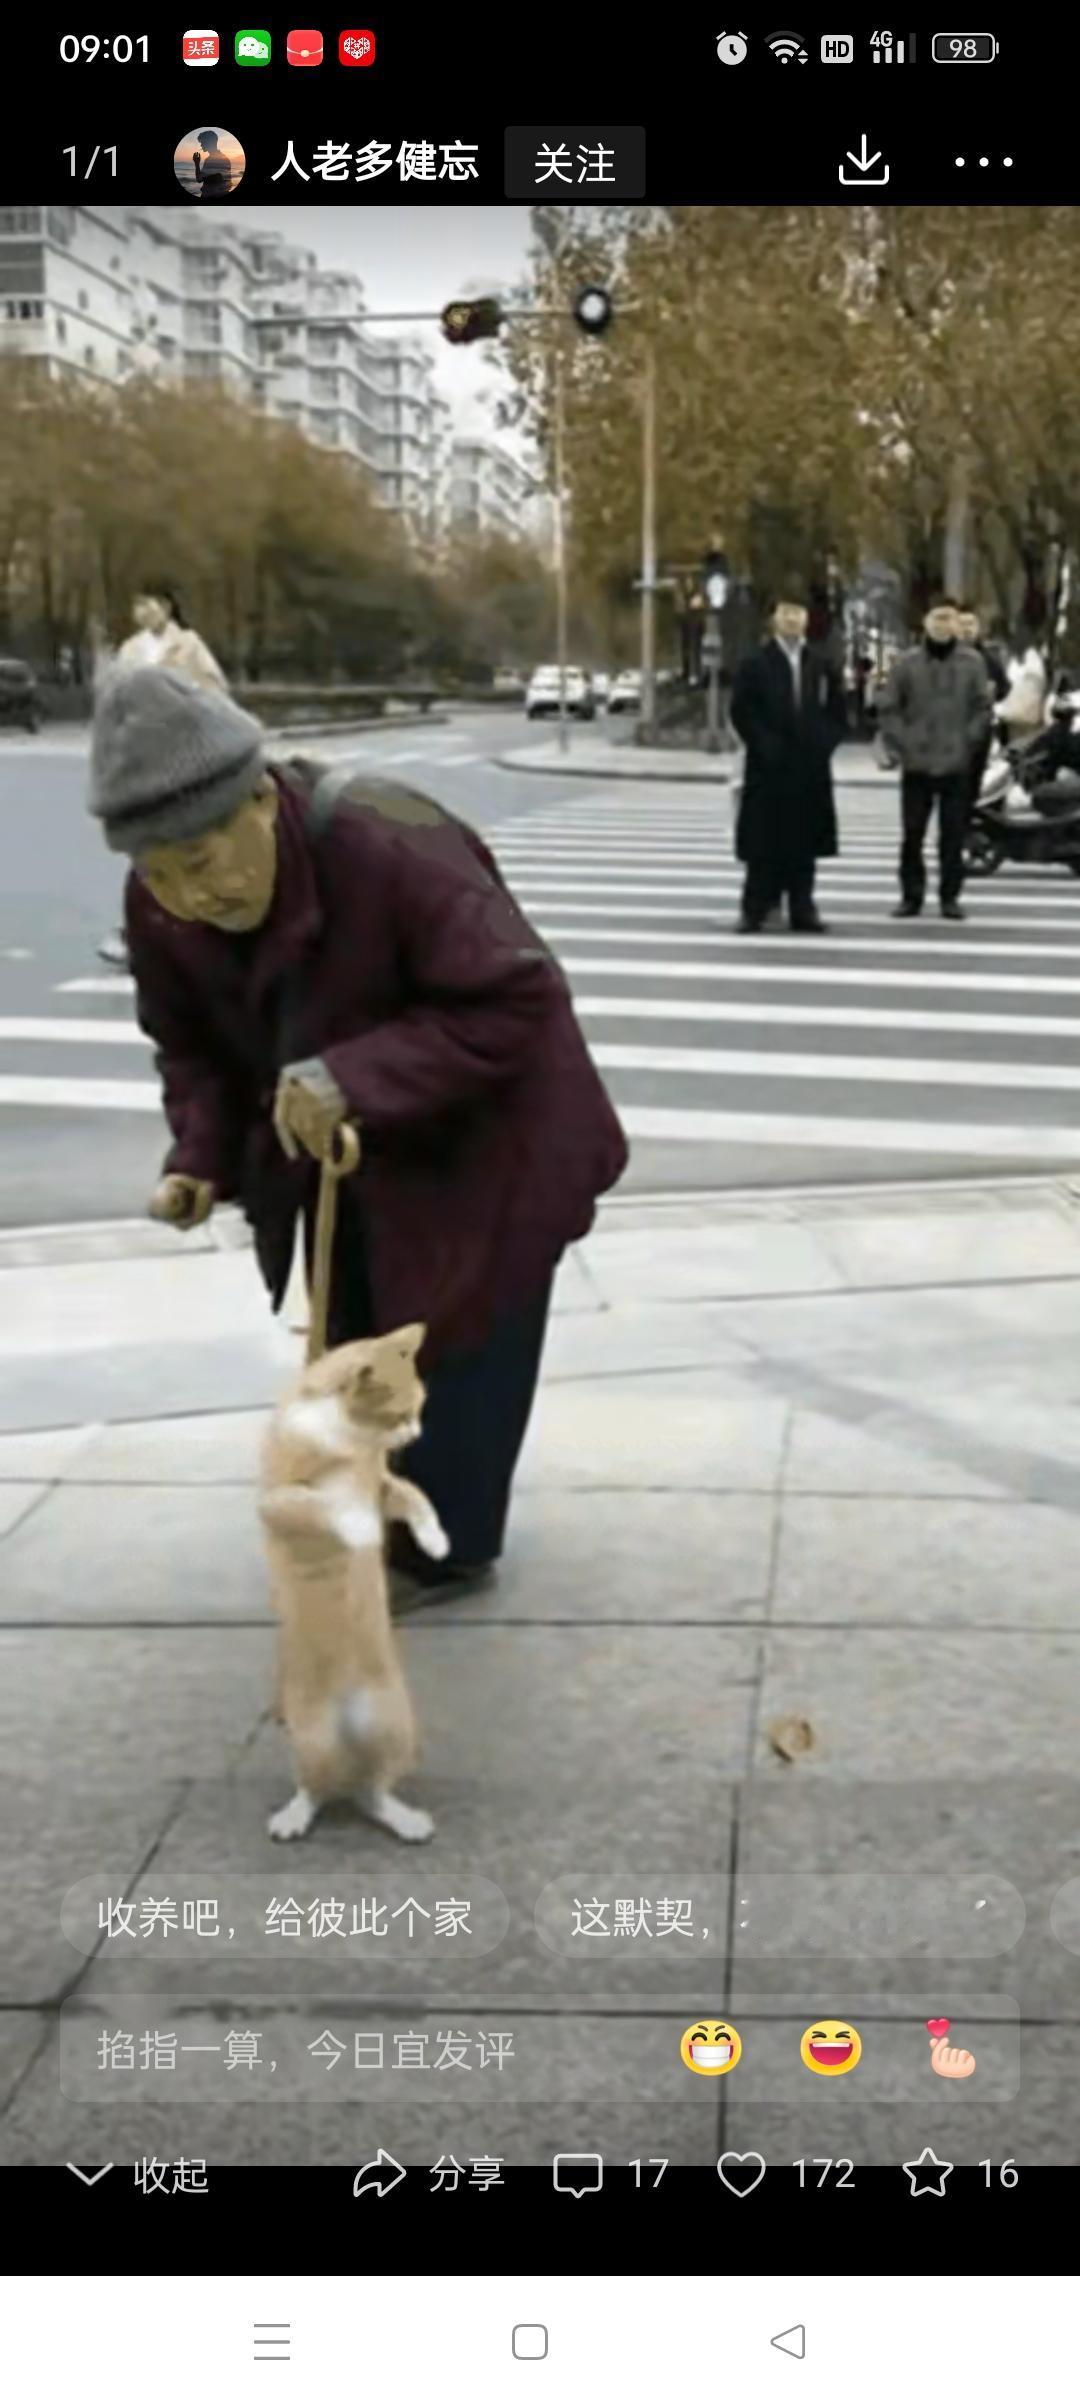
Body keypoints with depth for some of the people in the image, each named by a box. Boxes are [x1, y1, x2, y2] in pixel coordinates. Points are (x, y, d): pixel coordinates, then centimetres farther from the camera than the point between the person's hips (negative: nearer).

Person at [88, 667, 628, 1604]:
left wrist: (356, 1079, -44)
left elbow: (519, 1002, -36)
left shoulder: (392, 849, -38)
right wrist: (202, 1157, -21)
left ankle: (444, 1548, 25)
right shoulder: (160, 907, -17)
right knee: (352, 1341, 20)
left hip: (479, 1150, -6)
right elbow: (194, 1045, -2)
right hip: (345, 1154, 6)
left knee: (454, 1348, 5)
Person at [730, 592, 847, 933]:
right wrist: (764, 745, -11)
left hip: (810, 767, 3)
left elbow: (836, 711, 12)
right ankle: (756, 906, 3)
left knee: (805, 840, 5)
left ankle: (802, 908, 10)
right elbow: (741, 711, -3)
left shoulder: (823, 666, 10)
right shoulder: (754, 664, 1)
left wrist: (824, 743, -2)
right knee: (764, 840, -2)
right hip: (768, 767, -3)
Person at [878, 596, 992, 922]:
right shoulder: (906, 663, 2)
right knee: (912, 833, 3)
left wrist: (968, 742, -5)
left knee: (953, 834, 3)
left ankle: (950, 896, 11)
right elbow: (889, 710, 4)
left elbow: (982, 709, 6)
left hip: (957, 765, 0)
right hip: (916, 764, 0)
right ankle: (911, 895, 12)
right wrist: (899, 747, -5)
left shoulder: (972, 663, 2)